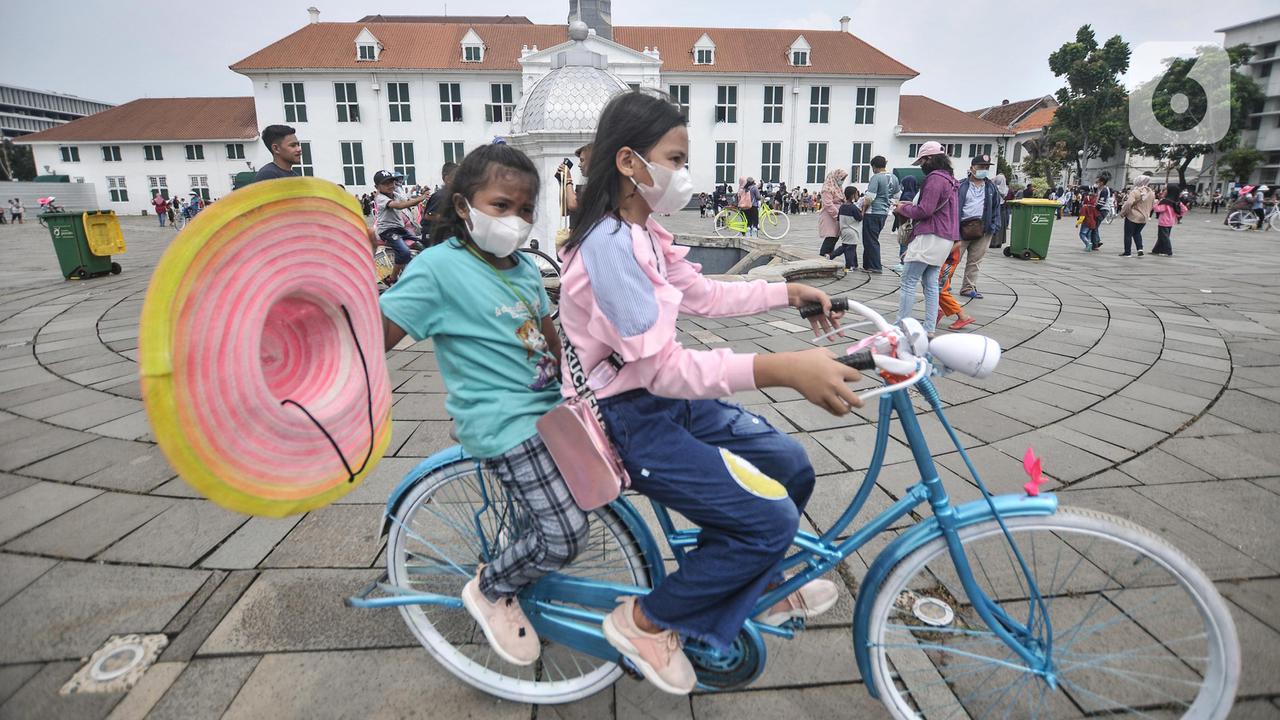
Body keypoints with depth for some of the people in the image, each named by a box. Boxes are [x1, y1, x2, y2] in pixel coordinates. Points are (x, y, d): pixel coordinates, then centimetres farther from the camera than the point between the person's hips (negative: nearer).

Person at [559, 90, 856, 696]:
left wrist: (789, 293, 13)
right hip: (625, 420, -9)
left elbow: (703, 294, 17)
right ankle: (646, 621, 8)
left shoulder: (643, 233, 7)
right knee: (771, 516, -12)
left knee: (791, 468, 10)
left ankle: (757, 584, 36)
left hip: (665, 399, 9)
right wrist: (782, 369, -38)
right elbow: (662, 368, -29)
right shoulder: (609, 244, -24)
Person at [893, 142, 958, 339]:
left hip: (930, 237, -10)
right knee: (931, 283, 10)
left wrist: (903, 209, -2)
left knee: (908, 282, -7)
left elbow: (925, 210, -18)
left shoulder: (935, 178, -12)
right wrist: (911, 205, 12)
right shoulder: (948, 178, 21)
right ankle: (929, 329, 10)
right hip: (944, 238, 10)